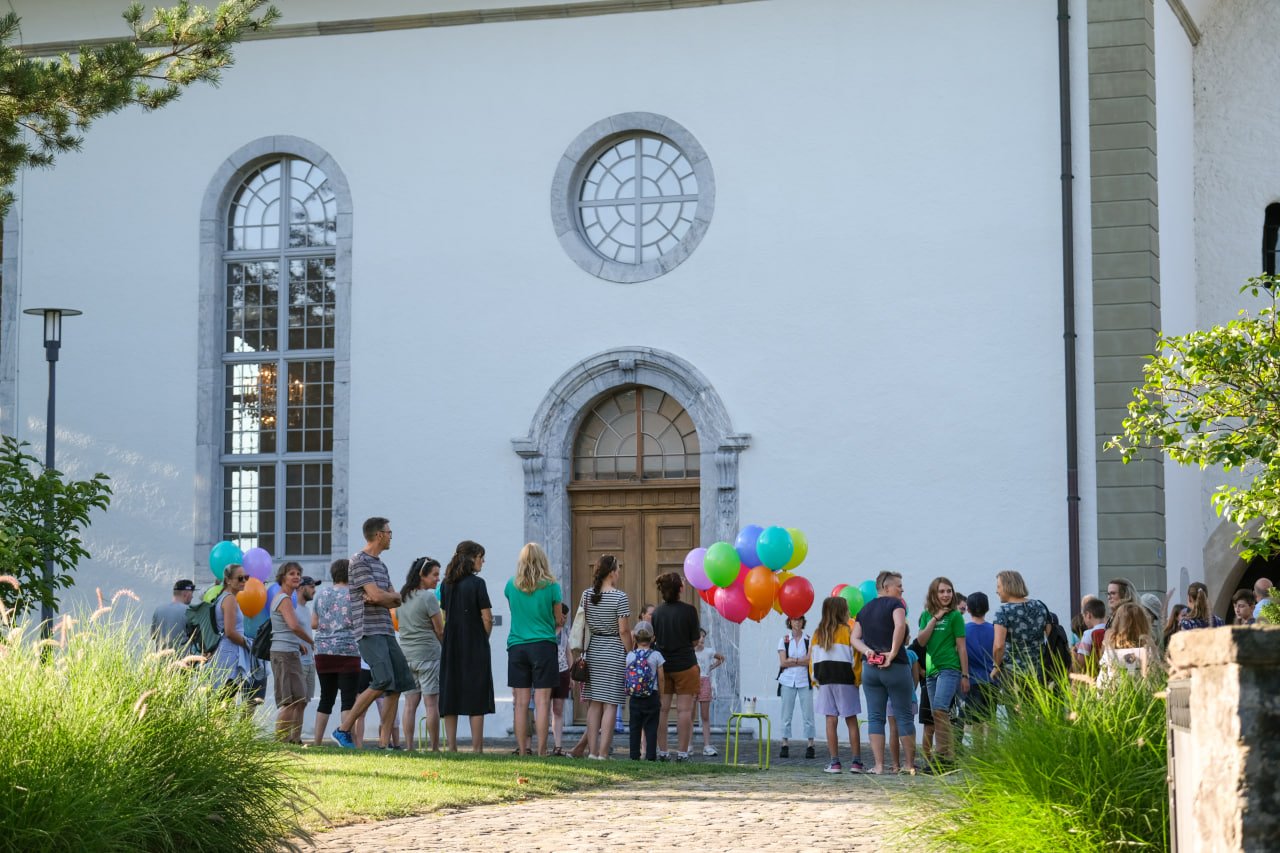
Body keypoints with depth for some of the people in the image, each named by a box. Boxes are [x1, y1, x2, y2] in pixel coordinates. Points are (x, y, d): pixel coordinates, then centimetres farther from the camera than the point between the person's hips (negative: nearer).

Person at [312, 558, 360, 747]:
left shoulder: (321, 594, 9)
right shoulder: (353, 594, -4)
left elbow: (314, 624, 10)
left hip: (323, 651, 5)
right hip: (348, 651, -5)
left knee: (326, 698, 11)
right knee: (348, 698, -4)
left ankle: (317, 742, 11)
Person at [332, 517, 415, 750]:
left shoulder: (381, 565, 21)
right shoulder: (360, 562, -7)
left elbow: (396, 601, 14)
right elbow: (377, 595, -17)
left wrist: (381, 598, -7)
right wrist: (393, 595, 3)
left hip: (387, 631, 9)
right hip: (369, 631, -9)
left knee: (398, 685, 3)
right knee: (383, 681, -21)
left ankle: (385, 742, 6)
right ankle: (344, 730, -12)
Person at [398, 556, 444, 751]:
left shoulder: (401, 597, 11)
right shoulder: (428, 598, -10)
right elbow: (440, 630, -5)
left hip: (406, 653, 7)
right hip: (427, 654, -7)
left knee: (410, 703, 7)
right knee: (431, 703, -3)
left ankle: (409, 746, 3)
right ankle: (434, 747, -2)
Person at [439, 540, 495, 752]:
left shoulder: (447, 584, 8)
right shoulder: (476, 583, -10)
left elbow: (445, 616, 11)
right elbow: (487, 618, -10)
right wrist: (484, 638, 6)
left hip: (451, 646, 5)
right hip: (475, 647, -5)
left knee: (450, 697, 6)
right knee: (477, 696, -1)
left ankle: (451, 747, 5)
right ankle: (476, 747, -4)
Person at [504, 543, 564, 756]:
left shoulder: (511, 586, 4)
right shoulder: (551, 586, -3)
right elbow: (559, 619, 6)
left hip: (516, 647, 2)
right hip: (543, 645, -2)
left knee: (521, 703, 4)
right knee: (542, 701, -2)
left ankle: (522, 751, 4)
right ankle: (541, 751, -5)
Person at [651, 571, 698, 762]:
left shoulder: (657, 612, 2)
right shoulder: (688, 610, -10)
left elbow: (653, 638, 9)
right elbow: (695, 640, -5)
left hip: (663, 665, 4)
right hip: (685, 665, -4)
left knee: (662, 709, 8)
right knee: (684, 709, -2)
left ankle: (661, 751, 9)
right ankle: (682, 752, -4)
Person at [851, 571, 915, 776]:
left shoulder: (864, 609, 16)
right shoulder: (895, 604, -4)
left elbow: (854, 638, 8)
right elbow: (900, 626, -22)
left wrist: (868, 651, -5)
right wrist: (893, 653, -17)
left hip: (870, 668, 5)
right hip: (896, 667, -5)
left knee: (875, 717, 4)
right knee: (904, 716, 4)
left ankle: (878, 765, -2)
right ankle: (909, 763, 7)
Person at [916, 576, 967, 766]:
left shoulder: (955, 616, 0)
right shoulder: (926, 615, 13)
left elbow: (961, 647, 0)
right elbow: (921, 641, 1)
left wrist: (965, 675, -2)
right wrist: (934, 619, -6)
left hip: (949, 669, -6)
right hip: (931, 670, 6)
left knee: (940, 709, -22)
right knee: (938, 715, 5)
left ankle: (944, 755, -23)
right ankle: (949, 756, 8)